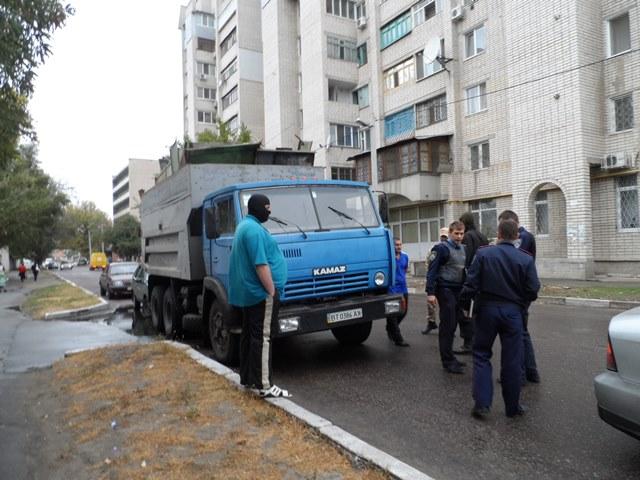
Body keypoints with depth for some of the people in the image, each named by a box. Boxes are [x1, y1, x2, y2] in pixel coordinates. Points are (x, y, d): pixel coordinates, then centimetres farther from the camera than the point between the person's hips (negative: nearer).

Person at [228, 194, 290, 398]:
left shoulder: (244, 226, 17)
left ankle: (247, 378, 24)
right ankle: (265, 385, -4)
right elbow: (261, 265, -23)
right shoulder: (254, 229, -17)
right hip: (260, 293, -11)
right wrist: (272, 291, -18)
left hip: (247, 292, 11)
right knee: (262, 338, -8)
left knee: (249, 335, 15)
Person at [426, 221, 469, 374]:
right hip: (445, 290, -7)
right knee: (447, 326, -5)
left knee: (453, 325, 12)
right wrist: (430, 292, -20)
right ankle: (448, 361, 1)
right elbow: (432, 271, -13)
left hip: (458, 291, 7)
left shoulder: (463, 249, 14)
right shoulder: (441, 248, -9)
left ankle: (450, 357, 22)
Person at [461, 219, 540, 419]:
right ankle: (512, 407, 21)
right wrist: (521, 304, 14)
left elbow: (471, 284, -10)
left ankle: (481, 403, 7)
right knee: (511, 360, 10)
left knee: (481, 355, 12)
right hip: (513, 312, 1)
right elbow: (533, 290, -5)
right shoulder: (526, 259, -5)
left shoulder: (483, 253, -8)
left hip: (487, 309, 0)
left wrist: (466, 304, 5)